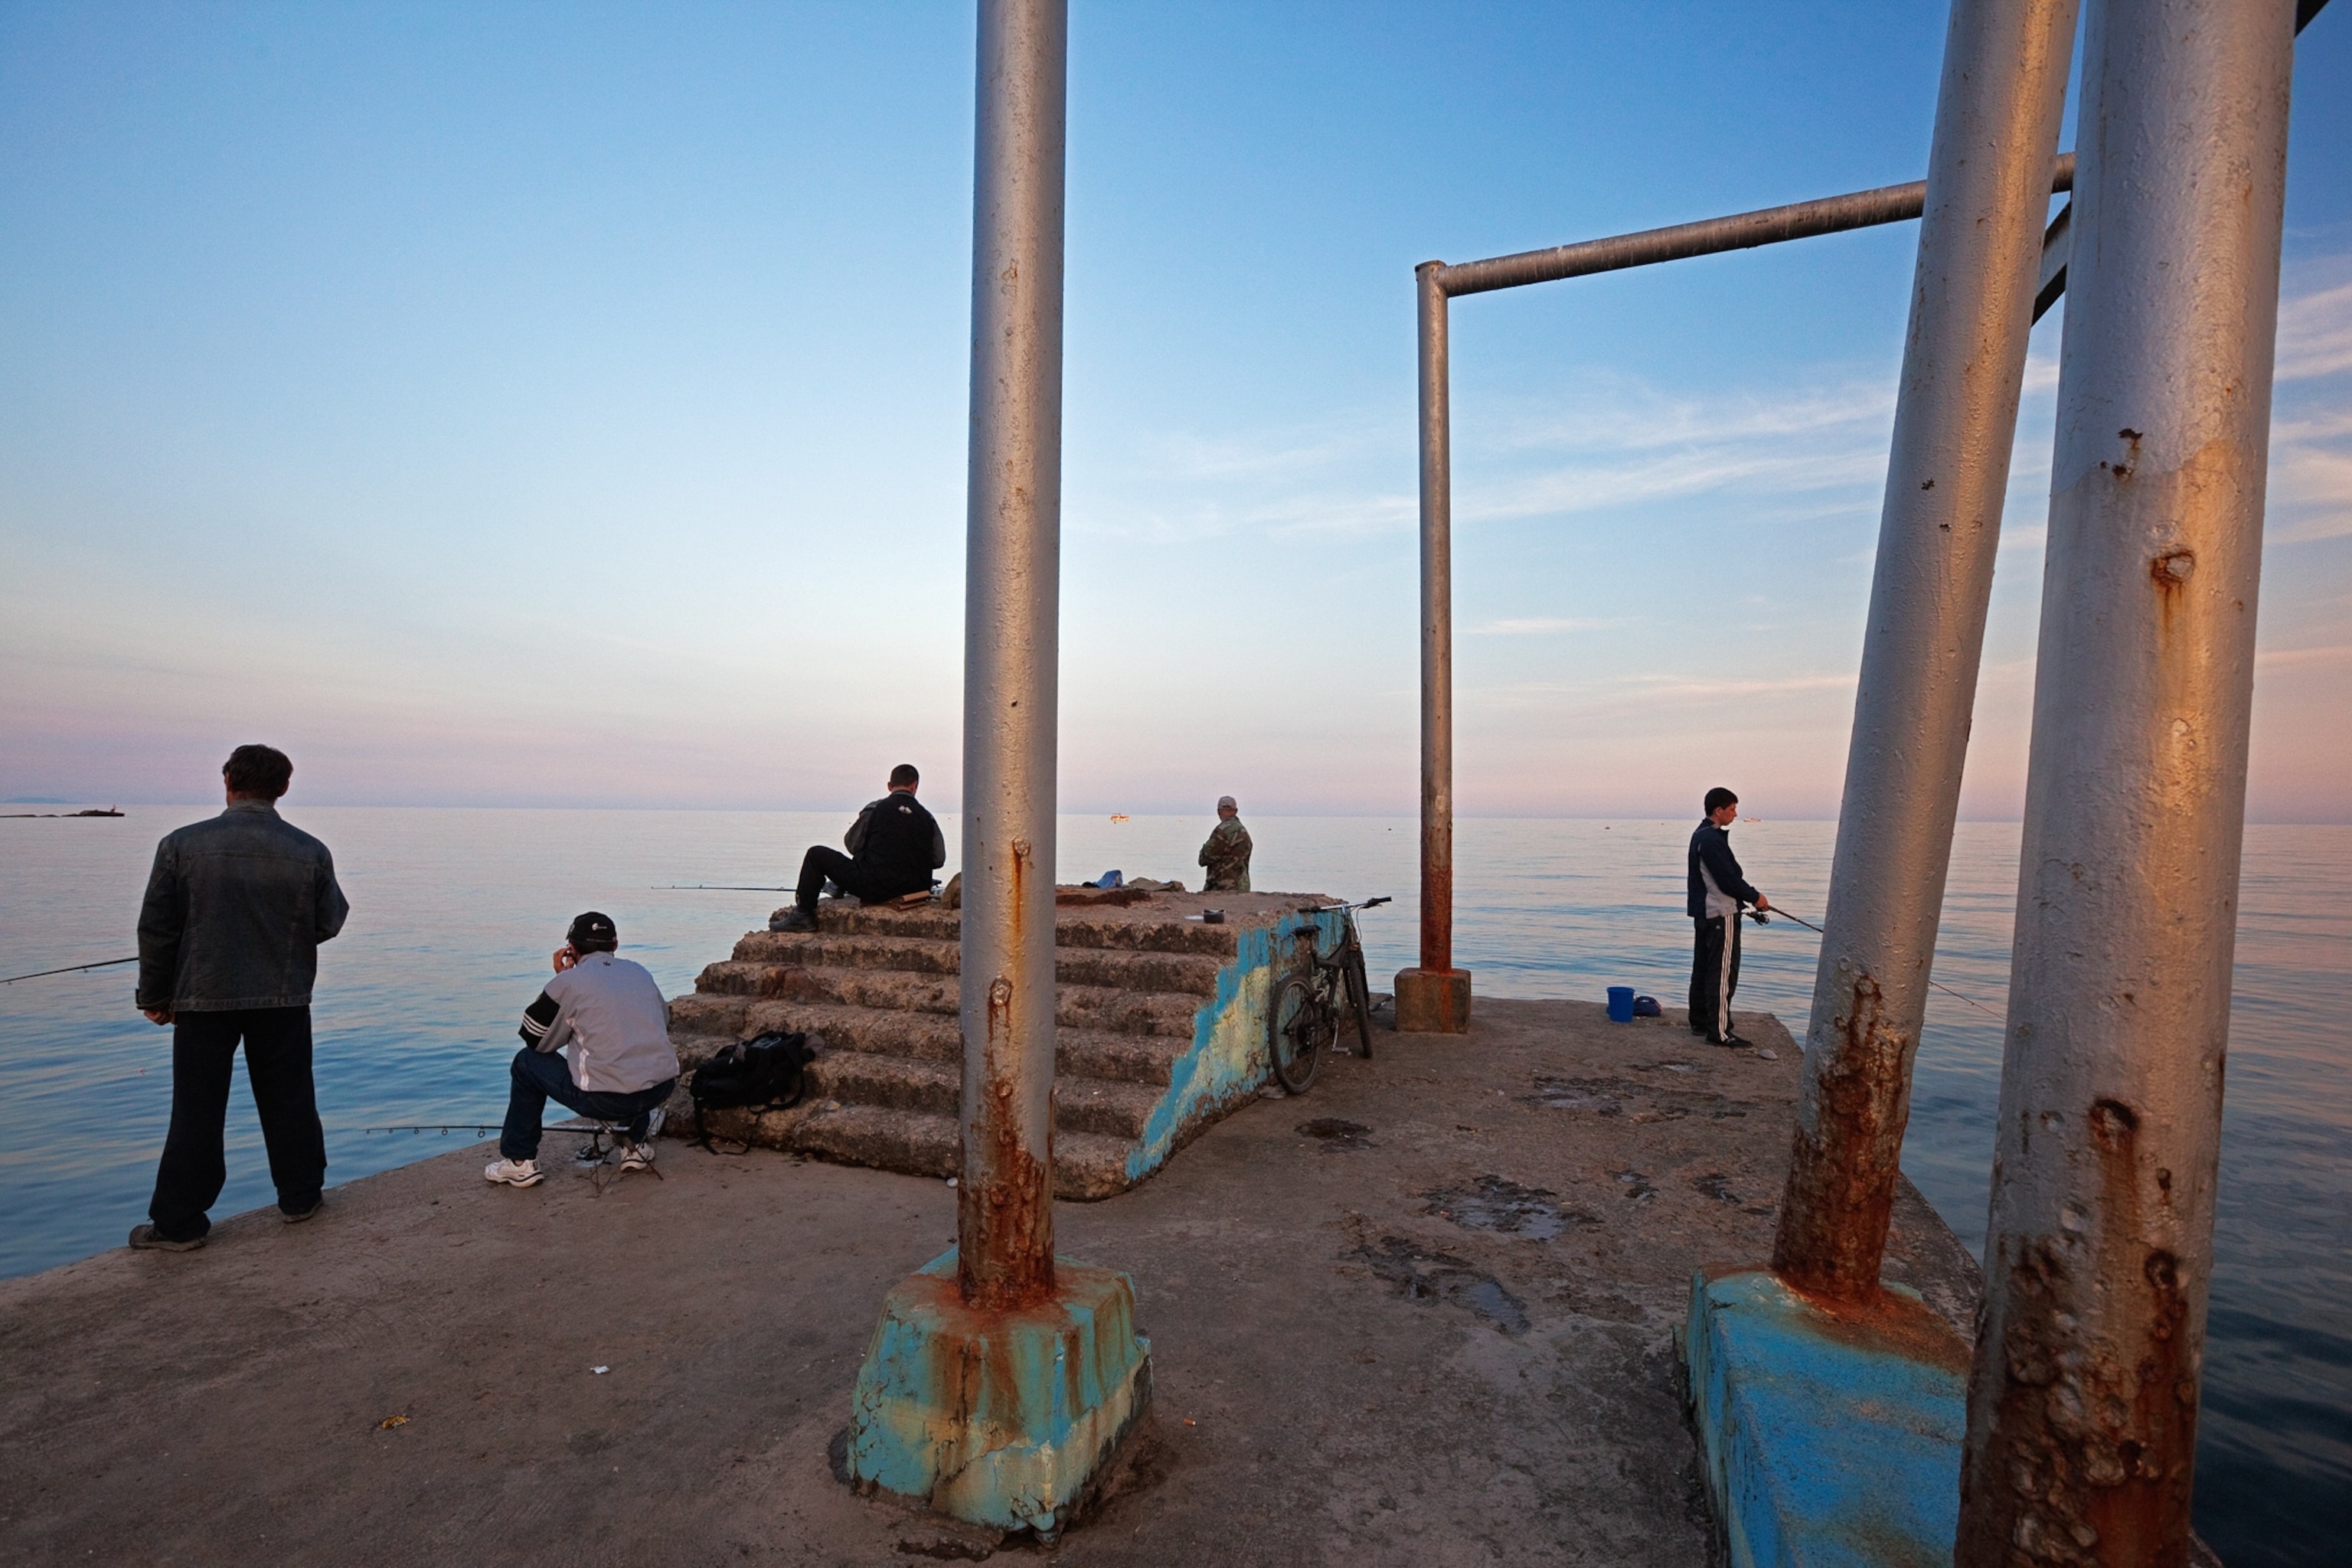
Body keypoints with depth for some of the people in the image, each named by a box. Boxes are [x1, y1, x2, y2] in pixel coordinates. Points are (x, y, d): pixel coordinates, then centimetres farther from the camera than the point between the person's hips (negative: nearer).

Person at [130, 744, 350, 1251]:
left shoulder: (181, 845, -10)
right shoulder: (311, 852, -9)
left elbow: (157, 929, -4)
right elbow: (328, 925, 0)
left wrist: (155, 995, 9)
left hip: (203, 999, -1)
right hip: (284, 1000, 1)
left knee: (197, 1111, 10)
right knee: (288, 1102, 13)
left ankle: (179, 1222, 18)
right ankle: (299, 1198, 24)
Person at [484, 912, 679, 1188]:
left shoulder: (569, 982, -1)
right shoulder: (641, 973, 11)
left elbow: (535, 1041, 10)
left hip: (605, 1100, -4)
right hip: (663, 1088, 4)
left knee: (526, 1063, 19)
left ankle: (519, 1162, 24)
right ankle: (638, 1145, 33)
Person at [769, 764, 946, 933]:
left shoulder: (876, 808, -3)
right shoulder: (926, 817, 4)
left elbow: (852, 845, 6)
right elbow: (939, 859, 7)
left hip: (874, 887, -5)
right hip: (911, 888, 5)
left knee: (816, 854, 10)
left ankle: (802, 916, 11)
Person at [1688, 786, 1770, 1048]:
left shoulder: (1701, 835, 14)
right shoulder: (1712, 839, -19)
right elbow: (1728, 880, -20)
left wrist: (1748, 896, 17)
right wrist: (1755, 897, -6)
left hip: (1704, 912, 11)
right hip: (1721, 914, -11)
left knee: (1703, 968, 14)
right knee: (1723, 972, -7)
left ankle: (1699, 1022, 22)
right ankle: (1719, 1031, -4)